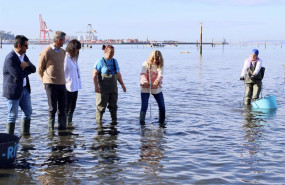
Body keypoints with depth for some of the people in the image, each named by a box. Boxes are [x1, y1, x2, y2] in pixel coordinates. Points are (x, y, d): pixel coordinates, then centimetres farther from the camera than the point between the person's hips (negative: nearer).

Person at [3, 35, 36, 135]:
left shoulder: (24, 56, 9)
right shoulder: (10, 58, -19)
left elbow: (33, 69, 7)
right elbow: (18, 75, -27)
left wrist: (27, 64, -14)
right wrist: (27, 70, -9)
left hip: (25, 89, 9)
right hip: (13, 90, -9)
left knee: (28, 112, 15)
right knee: (13, 115, 1)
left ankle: (25, 133, 28)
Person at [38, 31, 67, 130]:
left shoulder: (63, 52, 10)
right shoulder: (46, 52, -10)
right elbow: (40, 69, -2)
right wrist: (46, 81, 6)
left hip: (62, 83, 6)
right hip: (51, 84, -6)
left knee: (62, 108, 9)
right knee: (52, 108, -1)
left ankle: (62, 128, 18)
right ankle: (51, 129, 8)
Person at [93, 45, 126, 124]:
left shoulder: (115, 61, 14)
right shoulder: (100, 61, -5)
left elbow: (118, 75, 20)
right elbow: (94, 75, -9)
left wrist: (122, 85, 15)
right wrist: (96, 86, -16)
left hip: (113, 88, 6)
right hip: (103, 89, -5)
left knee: (113, 105, 9)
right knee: (101, 106, -1)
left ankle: (114, 120, 19)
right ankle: (98, 121, 7)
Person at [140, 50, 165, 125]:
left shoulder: (160, 66, 0)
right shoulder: (146, 64, -5)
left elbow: (160, 75, -17)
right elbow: (143, 74, -18)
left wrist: (157, 81, -39)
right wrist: (144, 81, -40)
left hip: (156, 88, 3)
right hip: (145, 88, -3)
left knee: (162, 107, 6)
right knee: (144, 106, -9)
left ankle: (162, 122, 24)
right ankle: (141, 123, -3)